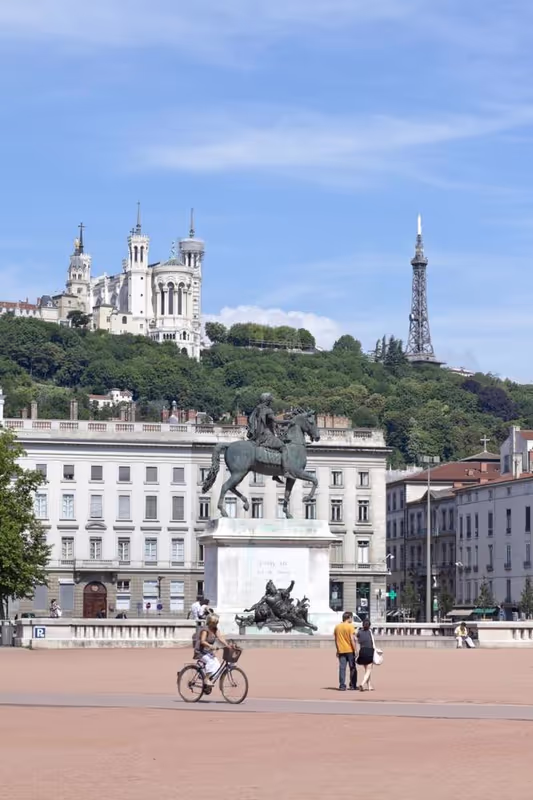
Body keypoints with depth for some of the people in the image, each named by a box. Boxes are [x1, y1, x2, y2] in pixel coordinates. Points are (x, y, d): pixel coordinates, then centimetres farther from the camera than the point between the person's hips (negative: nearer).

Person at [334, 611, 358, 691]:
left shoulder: (337, 627, 7)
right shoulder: (350, 626, -9)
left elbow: (335, 639, 11)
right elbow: (352, 639, -14)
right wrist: (355, 650, -10)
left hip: (341, 651, 4)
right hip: (350, 650, -4)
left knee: (342, 668, 3)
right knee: (352, 668, 8)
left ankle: (342, 686, -3)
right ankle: (353, 685, 12)